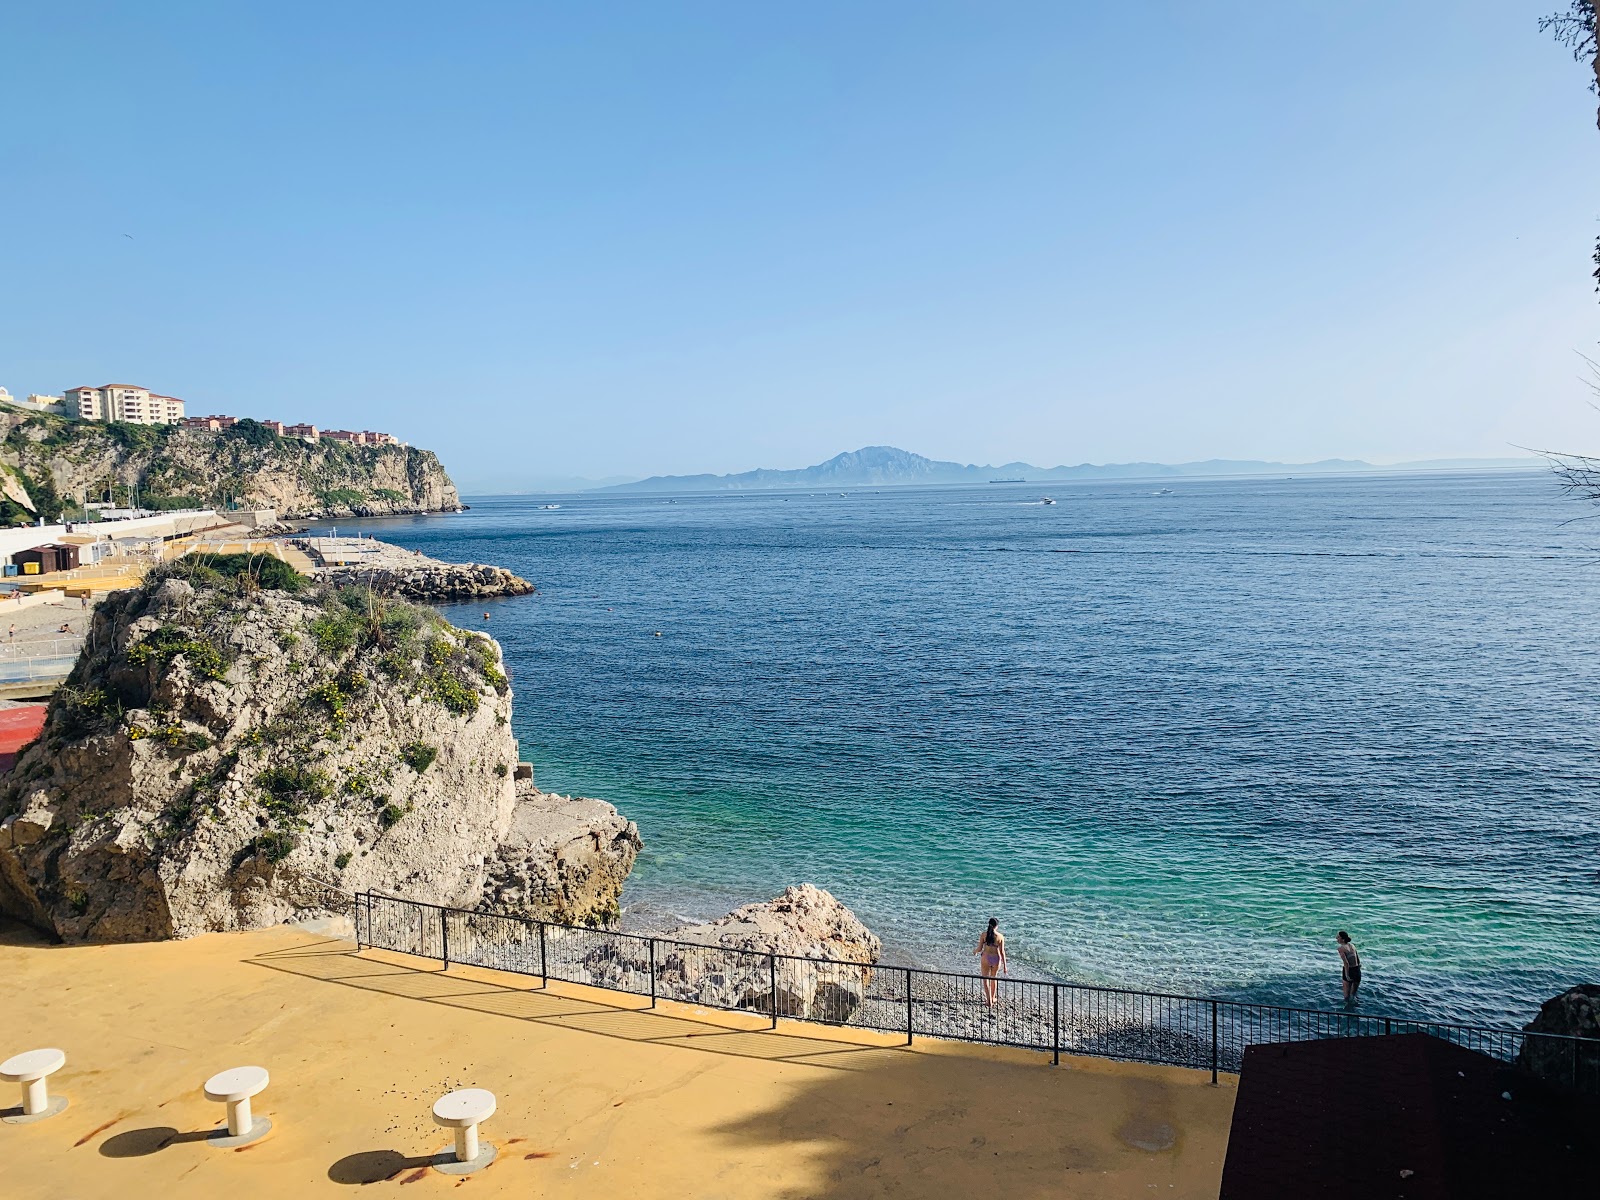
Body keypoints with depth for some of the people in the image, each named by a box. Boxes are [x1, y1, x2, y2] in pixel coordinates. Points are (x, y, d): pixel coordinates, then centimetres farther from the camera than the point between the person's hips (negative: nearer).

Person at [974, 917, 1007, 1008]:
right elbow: (1002, 952, -8)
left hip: (985, 958, -1)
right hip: (996, 959, 1)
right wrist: (1004, 965, 1)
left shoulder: (984, 934, -10)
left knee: (985, 979, 8)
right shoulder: (1000, 936, -10)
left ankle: (989, 1001, 0)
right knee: (993, 978, 23)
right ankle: (993, 998, 36)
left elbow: (979, 949, -7)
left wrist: (975, 951, 16)